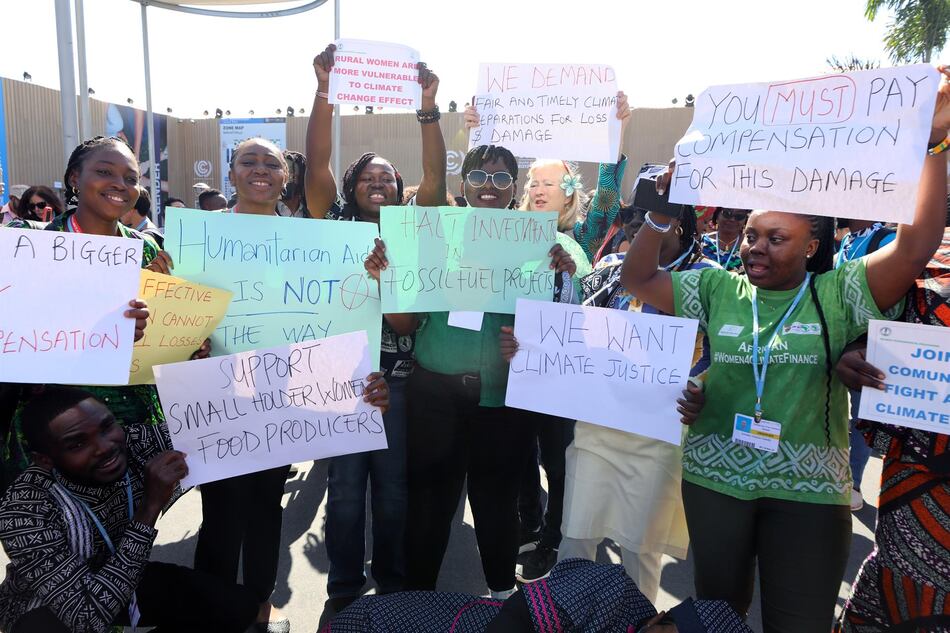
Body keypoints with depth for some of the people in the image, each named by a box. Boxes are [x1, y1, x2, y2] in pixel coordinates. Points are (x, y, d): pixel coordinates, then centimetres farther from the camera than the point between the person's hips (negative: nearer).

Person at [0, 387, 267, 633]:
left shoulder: (138, 443, -24)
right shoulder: (24, 509, -33)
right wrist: (150, 508, -41)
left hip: (126, 579, 4)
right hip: (47, 606, -4)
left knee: (239, 607, -10)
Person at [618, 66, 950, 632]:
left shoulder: (838, 295, -4)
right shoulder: (717, 288, 1)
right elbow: (637, 279, -2)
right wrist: (662, 216, -15)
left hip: (808, 490, -1)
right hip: (714, 479, 2)